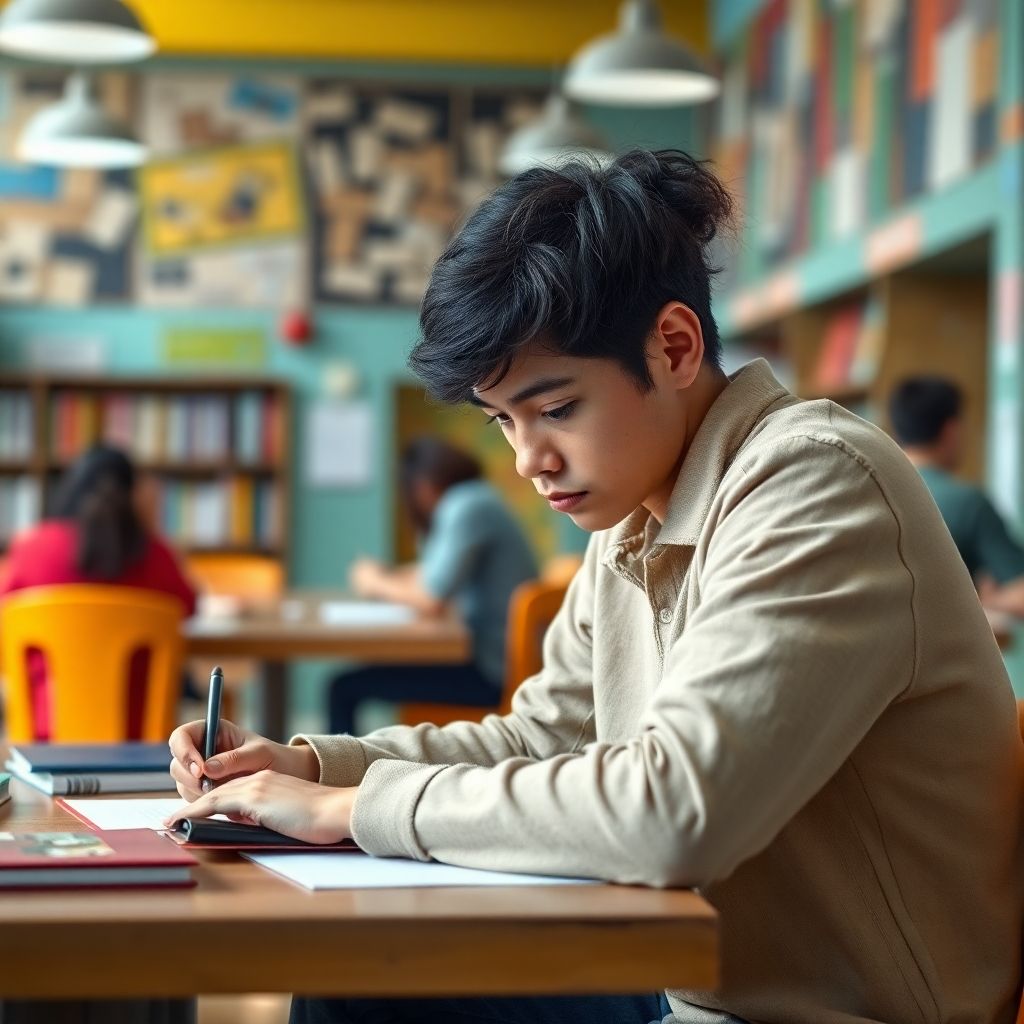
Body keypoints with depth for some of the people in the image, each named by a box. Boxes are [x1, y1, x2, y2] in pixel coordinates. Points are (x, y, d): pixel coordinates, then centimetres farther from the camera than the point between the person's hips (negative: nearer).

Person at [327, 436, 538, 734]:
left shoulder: (466, 509, -17)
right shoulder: (478, 500, 14)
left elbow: (431, 600, -19)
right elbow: (437, 573, 22)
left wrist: (377, 584, -2)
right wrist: (386, 576, 7)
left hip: (491, 675, -10)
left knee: (346, 688, -10)